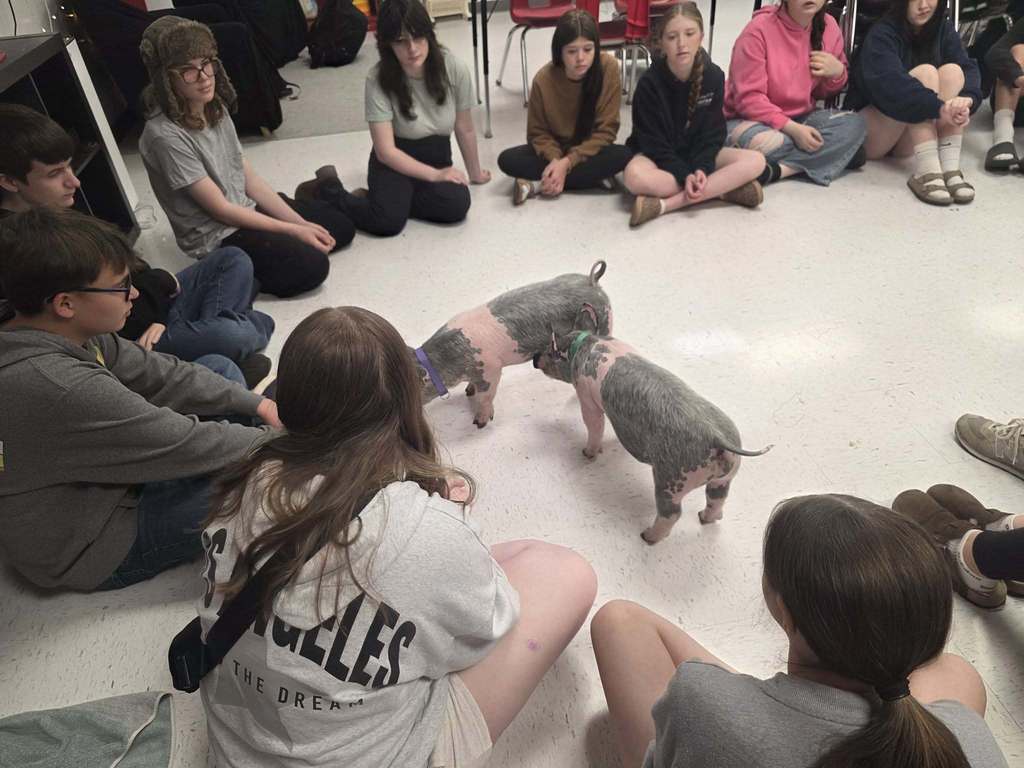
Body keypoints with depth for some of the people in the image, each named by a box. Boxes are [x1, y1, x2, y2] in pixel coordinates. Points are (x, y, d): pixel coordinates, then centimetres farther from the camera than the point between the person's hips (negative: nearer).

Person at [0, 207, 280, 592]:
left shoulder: (61, 329, -11)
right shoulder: (58, 389, -38)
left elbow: (155, 373, -2)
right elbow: (189, 445, -30)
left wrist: (257, 404, -5)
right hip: (93, 549, -9)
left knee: (221, 368, 6)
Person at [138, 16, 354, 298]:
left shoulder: (216, 107, -2)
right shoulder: (165, 135, -25)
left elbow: (248, 177, 1)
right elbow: (220, 209, -21)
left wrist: (300, 222, -7)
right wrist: (293, 231, -18)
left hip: (247, 208, 8)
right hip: (216, 236, -7)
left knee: (341, 227, 4)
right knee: (311, 265, -24)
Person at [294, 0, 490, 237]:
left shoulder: (454, 68, -14)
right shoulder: (378, 79, -19)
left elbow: (465, 129, 1)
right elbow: (386, 151, -19)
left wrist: (475, 172, 12)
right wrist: (435, 175, -24)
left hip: (437, 156, 4)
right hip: (396, 160, -3)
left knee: (457, 204, -28)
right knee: (387, 220, -30)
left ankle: (370, 197, -5)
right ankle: (327, 188, 1)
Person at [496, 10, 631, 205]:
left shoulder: (608, 68, -21)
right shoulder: (544, 79, -18)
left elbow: (606, 130, -17)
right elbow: (538, 132, -6)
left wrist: (567, 162, -27)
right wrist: (555, 159, -27)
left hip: (590, 150, -1)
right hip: (555, 148, 1)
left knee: (622, 156, -33)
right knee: (507, 160, -24)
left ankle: (539, 184, -25)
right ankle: (593, 177, -24)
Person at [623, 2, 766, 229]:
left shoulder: (714, 77, -8)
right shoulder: (649, 83, -17)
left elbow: (712, 133, -6)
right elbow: (653, 141, -17)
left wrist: (701, 168, -24)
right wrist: (685, 175, -29)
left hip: (697, 153, 4)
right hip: (656, 155, -4)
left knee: (755, 161, -20)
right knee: (635, 176, -40)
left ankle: (665, 204, -30)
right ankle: (723, 189, -26)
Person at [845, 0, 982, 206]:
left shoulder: (944, 29, 5)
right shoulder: (882, 34, -13)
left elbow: (968, 68, -10)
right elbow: (890, 83, -31)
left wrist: (967, 100, -32)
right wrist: (939, 108, -42)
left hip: (909, 141, 5)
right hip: (869, 132, -5)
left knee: (953, 71, -17)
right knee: (925, 73, -24)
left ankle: (950, 168, -29)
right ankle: (926, 171, -38)